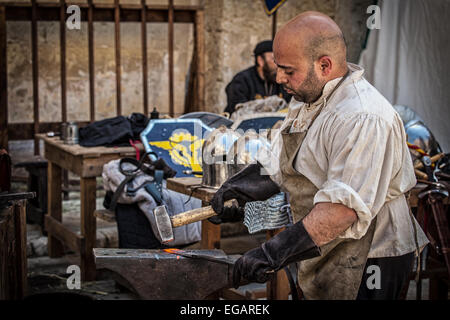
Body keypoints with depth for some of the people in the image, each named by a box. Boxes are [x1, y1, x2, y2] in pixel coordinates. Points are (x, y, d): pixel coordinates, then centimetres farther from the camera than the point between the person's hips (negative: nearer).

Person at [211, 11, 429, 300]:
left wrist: (272, 253, -37)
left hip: (368, 264, -9)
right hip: (327, 255, 9)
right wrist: (234, 188, -9)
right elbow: (275, 167, 11)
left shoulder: (364, 119, -25)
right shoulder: (308, 101, 10)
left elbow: (343, 207, -34)